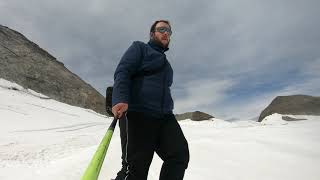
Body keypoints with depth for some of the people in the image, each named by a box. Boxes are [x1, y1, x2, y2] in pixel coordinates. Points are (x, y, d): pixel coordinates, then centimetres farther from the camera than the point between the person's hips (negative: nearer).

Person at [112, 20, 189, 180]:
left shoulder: (166, 64, 31)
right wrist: (120, 99, -23)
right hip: (138, 114, -6)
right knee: (136, 167, -9)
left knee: (180, 154, -9)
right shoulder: (139, 48, 11)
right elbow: (122, 72, -5)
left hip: (164, 117, 7)